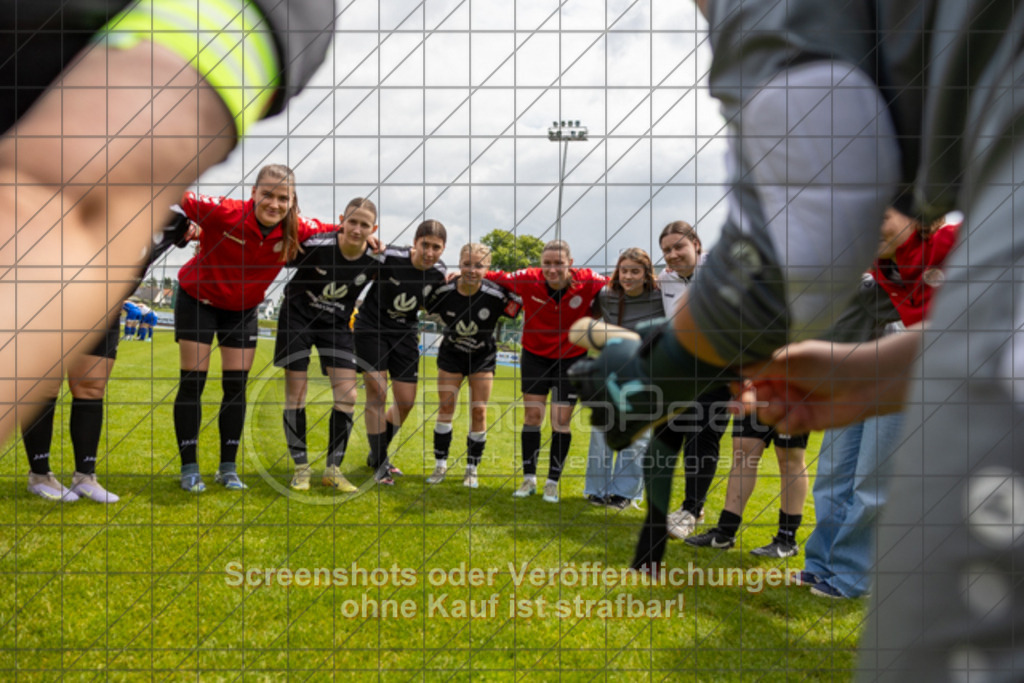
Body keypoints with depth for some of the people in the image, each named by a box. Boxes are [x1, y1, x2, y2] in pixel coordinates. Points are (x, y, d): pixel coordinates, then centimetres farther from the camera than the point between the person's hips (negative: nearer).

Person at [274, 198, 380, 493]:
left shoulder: (373, 261, -13)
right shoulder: (315, 245, -23)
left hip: (337, 325, 3)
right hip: (298, 317, -2)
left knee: (348, 396, -5)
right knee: (296, 394, -2)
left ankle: (333, 468, 9)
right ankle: (301, 467, 12)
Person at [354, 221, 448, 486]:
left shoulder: (439, 272, -9)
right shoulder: (389, 257, -24)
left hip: (405, 334, 5)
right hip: (371, 328, -4)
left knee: (406, 402, 4)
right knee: (377, 395, -8)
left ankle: (377, 454, 28)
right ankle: (380, 464, 7)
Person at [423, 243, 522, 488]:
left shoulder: (496, 295, -25)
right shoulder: (444, 291, -20)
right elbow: (425, 308, -1)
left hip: (483, 356, -1)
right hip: (451, 353, 1)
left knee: (479, 412, -2)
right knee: (445, 406, -3)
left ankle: (472, 469, 13)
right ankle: (440, 465, 11)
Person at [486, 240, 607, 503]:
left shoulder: (588, 282, -20)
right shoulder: (529, 280, -19)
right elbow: (498, 278, -5)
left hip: (572, 358, -1)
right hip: (535, 355, 1)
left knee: (560, 421, 1)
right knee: (532, 416, 5)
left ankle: (552, 483, 18)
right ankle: (529, 479, 20)